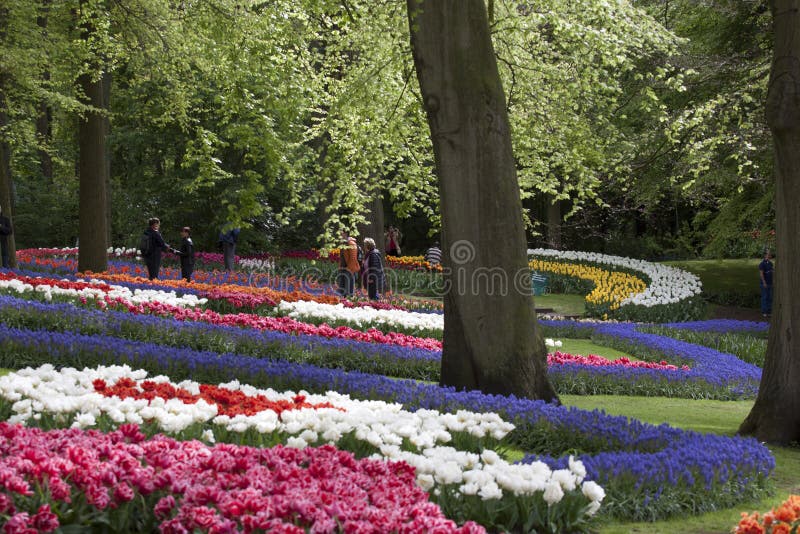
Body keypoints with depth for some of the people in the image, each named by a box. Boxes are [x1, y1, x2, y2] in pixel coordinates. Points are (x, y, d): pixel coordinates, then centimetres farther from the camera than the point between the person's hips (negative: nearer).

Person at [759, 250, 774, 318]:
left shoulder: (769, 263, 11)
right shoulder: (762, 263, -14)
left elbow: (774, 269, 3)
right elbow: (761, 274, -19)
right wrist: (764, 283, -23)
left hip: (770, 283, 8)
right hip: (764, 283, -8)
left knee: (770, 298, 8)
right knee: (765, 297, -3)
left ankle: (769, 311, 14)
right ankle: (764, 312, 3)